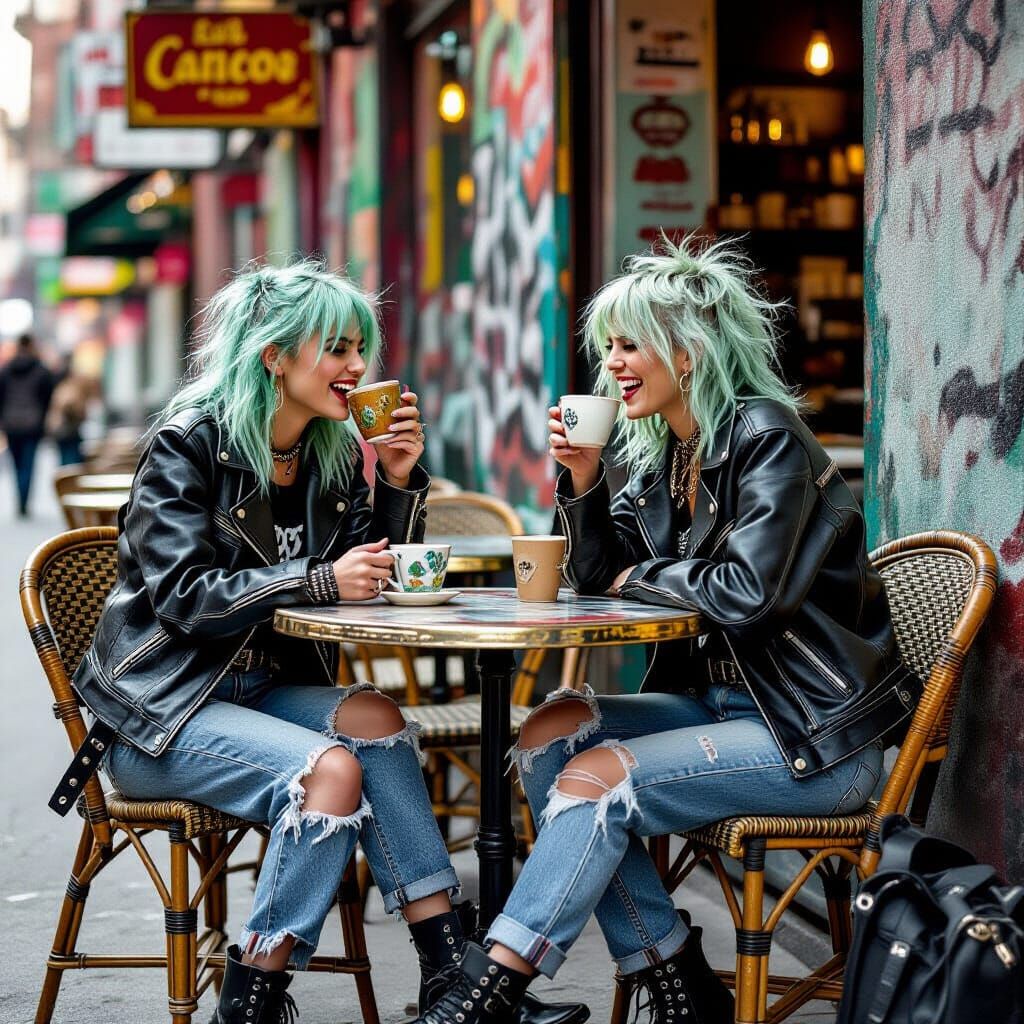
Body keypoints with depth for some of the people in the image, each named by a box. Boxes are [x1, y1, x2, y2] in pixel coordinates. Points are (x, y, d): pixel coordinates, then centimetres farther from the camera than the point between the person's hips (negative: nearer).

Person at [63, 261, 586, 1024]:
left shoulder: (334, 453, 8)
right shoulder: (190, 443, -11)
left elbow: (382, 579, 11)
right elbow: (182, 595, -20)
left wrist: (399, 482, -4)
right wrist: (320, 581, -27)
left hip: (263, 689, 6)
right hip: (163, 705, -6)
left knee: (376, 720, -25)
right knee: (330, 767, -30)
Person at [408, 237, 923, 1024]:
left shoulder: (765, 439, -15)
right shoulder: (662, 453, 10)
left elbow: (745, 594, -24)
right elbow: (599, 574, 16)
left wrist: (641, 578, -7)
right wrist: (582, 482, -1)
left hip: (816, 734, -8)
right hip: (724, 698, 8)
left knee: (598, 779, -22)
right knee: (550, 735, -8)